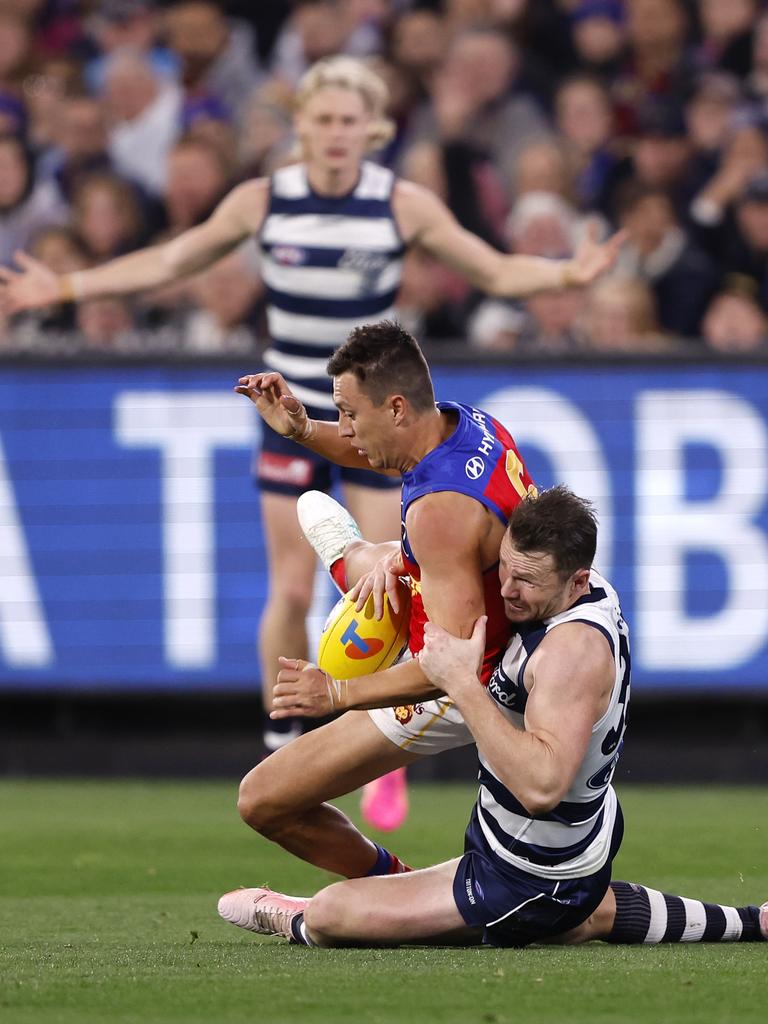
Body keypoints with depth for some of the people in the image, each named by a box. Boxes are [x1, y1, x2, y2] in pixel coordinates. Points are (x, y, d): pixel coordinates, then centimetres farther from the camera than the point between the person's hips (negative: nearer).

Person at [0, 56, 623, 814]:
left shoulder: (406, 206, -8)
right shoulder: (260, 202, -6)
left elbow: (497, 272, -1)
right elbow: (168, 262, 5)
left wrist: (566, 273, -19)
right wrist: (63, 288, 2)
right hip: (292, 412, 1)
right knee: (290, 592, -1)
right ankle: (285, 748, 13)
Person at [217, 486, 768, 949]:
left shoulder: (572, 648, -34)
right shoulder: (595, 592, -5)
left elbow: (541, 785, -45)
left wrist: (462, 683, -43)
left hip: (530, 881, -10)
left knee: (328, 914, 1)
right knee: (584, 917, 43)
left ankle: (292, 922, 35)